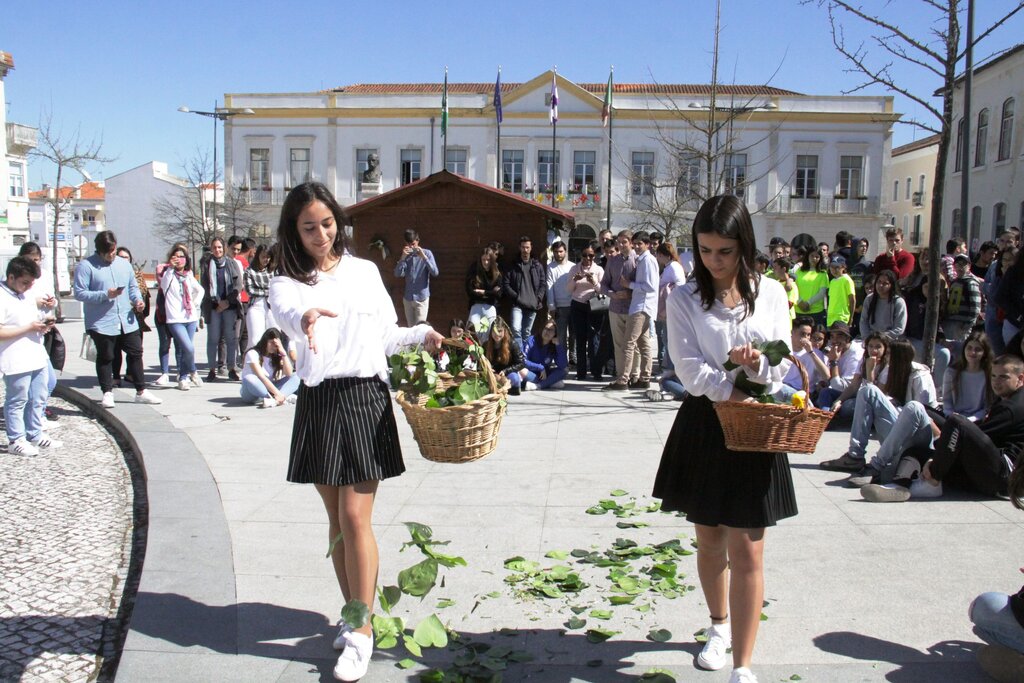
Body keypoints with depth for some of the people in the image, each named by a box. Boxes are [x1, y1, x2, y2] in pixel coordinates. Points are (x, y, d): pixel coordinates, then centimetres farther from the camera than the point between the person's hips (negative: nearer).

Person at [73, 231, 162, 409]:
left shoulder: (124, 264, 12)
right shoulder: (86, 266, -6)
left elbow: (133, 286, 19)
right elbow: (79, 293, -11)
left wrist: (138, 300, -1)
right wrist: (105, 295, -20)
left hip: (127, 321, 5)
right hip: (101, 323, -5)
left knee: (136, 353, 8)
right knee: (105, 358, 6)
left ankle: (141, 391, 18)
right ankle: (107, 393, 18)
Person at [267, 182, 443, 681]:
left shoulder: (364, 271, 8)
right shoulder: (287, 283, 3)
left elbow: (386, 333, 14)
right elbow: (286, 313, -22)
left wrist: (422, 334, -6)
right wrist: (305, 316, -45)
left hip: (366, 397, -1)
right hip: (317, 403, 1)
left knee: (355, 518, -4)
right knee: (336, 519, 11)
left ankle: (361, 631, 6)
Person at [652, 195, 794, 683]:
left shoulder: (771, 294, 0)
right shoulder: (684, 299, -3)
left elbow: (781, 369, -2)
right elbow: (691, 372, -10)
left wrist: (755, 363, -23)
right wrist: (737, 391, -17)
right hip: (703, 427, 1)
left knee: (747, 551, -1)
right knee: (709, 541, 16)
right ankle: (719, 625, 41)